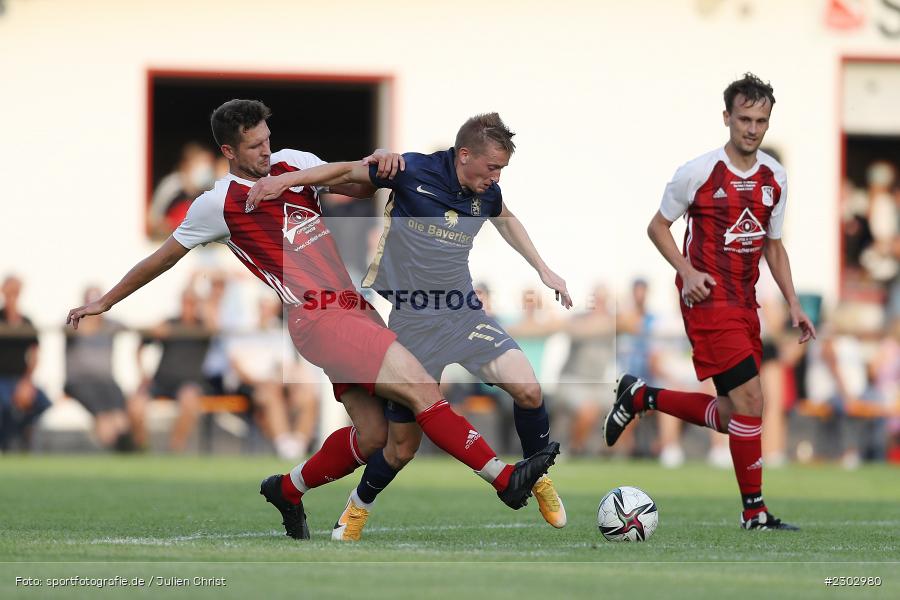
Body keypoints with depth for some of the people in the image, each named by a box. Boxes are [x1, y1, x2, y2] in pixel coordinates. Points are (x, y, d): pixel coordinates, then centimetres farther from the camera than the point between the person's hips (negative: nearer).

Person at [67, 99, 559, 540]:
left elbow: (357, 185, 22)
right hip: (318, 316, -7)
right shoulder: (220, 203, 0)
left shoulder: (291, 163, 14)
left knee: (371, 434, 3)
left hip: (352, 309, 7)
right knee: (420, 388, -19)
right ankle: (505, 478, -22)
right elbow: (163, 258, 12)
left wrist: (376, 164, -3)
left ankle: (287, 490, 26)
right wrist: (106, 302, 19)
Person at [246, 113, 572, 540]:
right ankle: (359, 507, 31)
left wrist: (543, 269, 23)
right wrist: (286, 180, -8)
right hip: (410, 323, -4)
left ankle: (539, 478, 11)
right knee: (403, 446, 0)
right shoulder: (414, 172, -15)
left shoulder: (487, 193, 0)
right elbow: (350, 171, -1)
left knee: (528, 391, -16)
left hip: (462, 312, 4)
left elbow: (505, 219, 25)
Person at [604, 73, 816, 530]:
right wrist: (688, 270, -15)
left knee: (731, 416, 10)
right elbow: (657, 226, 1)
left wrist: (793, 304, 10)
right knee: (749, 399, -14)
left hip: (744, 303, 7)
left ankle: (640, 397, 29)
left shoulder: (774, 177, 8)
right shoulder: (699, 172, -9)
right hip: (708, 299, -7)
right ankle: (755, 513, -5)